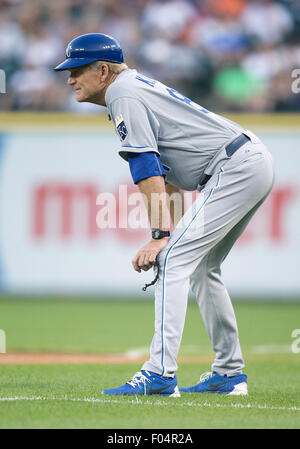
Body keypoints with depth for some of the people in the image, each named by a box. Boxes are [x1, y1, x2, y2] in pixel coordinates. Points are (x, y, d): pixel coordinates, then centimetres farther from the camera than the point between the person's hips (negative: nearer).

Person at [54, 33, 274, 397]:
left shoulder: (123, 94, -9)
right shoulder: (137, 87, 22)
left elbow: (148, 172, -17)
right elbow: (167, 172, 22)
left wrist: (159, 237, -21)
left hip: (235, 168, -10)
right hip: (256, 163, 10)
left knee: (173, 260, -15)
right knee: (200, 267, 18)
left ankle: (159, 374, -22)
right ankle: (229, 374, 21)